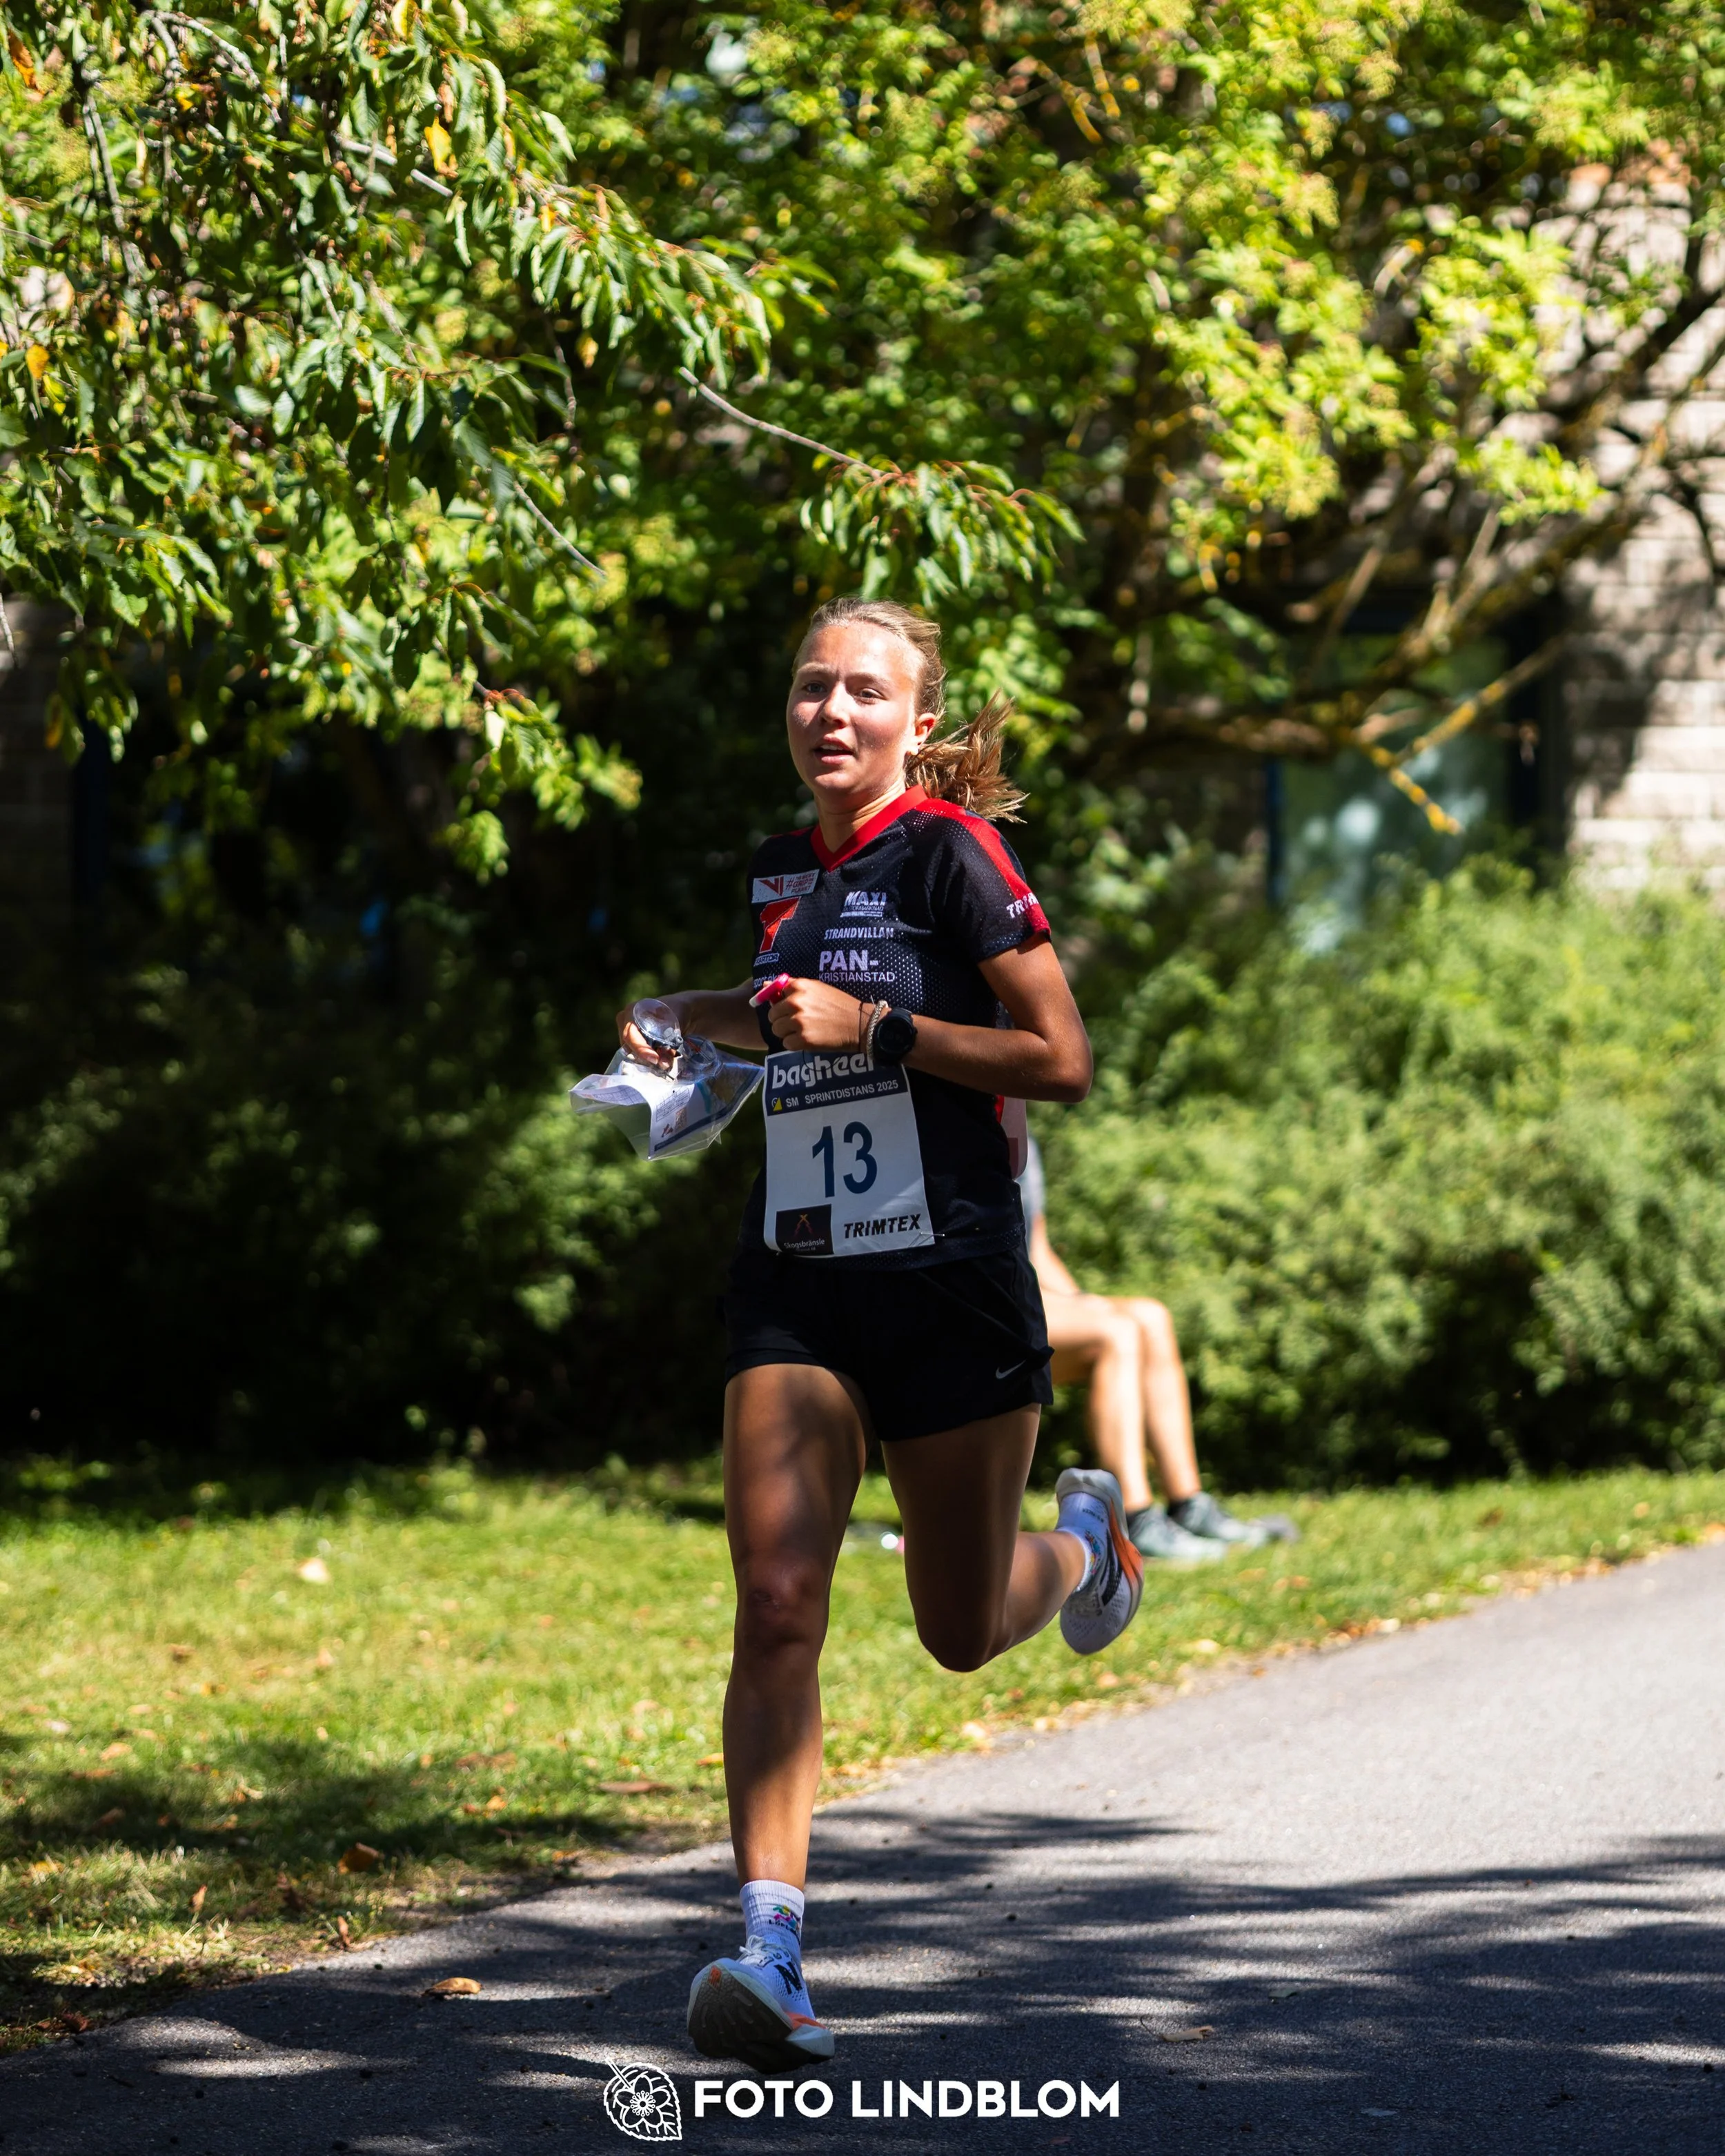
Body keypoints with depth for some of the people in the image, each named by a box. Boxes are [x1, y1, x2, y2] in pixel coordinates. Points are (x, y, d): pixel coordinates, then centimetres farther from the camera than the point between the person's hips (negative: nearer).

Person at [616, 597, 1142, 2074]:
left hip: (950, 1277, -4)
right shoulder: (788, 871, 12)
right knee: (777, 1608, -14)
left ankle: (1084, 1541, 45)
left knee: (961, 1630, 9)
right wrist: (690, 1015, 20)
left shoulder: (947, 850, -8)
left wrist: (874, 1025, -17)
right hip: (796, 1284, 5)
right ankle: (771, 1951, -18)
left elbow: (1064, 1062, -12)